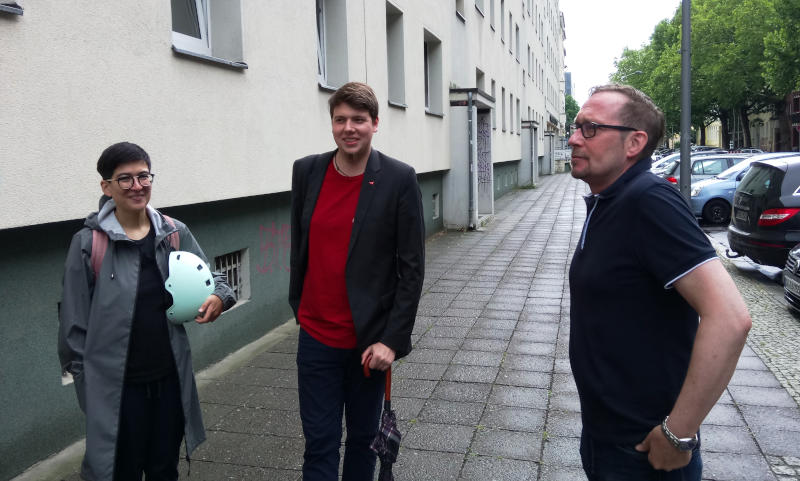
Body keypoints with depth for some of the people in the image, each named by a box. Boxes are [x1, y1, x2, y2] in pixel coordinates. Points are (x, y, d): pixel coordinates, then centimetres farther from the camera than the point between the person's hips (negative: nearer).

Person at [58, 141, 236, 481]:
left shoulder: (175, 233, 0)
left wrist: (218, 296, -13)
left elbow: (209, 277, 10)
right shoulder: (89, 243, -9)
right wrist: (82, 376, 1)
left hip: (171, 378, 3)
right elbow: (75, 320, -3)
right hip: (116, 386, -3)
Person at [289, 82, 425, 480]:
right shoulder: (307, 171, 1)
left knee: (363, 437, 17)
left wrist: (393, 340, -13)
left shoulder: (399, 179, -10)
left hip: (370, 340, -2)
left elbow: (412, 268, -9)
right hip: (317, 337, 2)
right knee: (319, 444, 8)